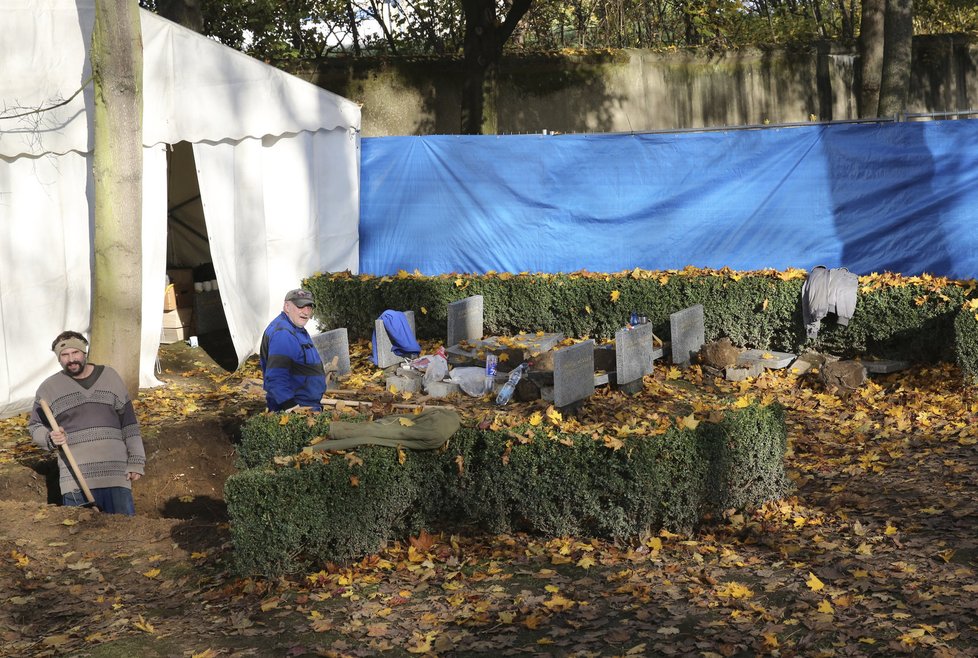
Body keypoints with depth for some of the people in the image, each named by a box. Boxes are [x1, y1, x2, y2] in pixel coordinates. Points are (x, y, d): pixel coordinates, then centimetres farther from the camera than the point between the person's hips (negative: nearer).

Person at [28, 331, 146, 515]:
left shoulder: (110, 377, 9)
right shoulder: (49, 388, 6)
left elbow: (129, 424, 10)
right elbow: (36, 427, 12)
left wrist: (136, 462, 6)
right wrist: (51, 438, -11)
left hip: (117, 473, 1)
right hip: (76, 478, -1)